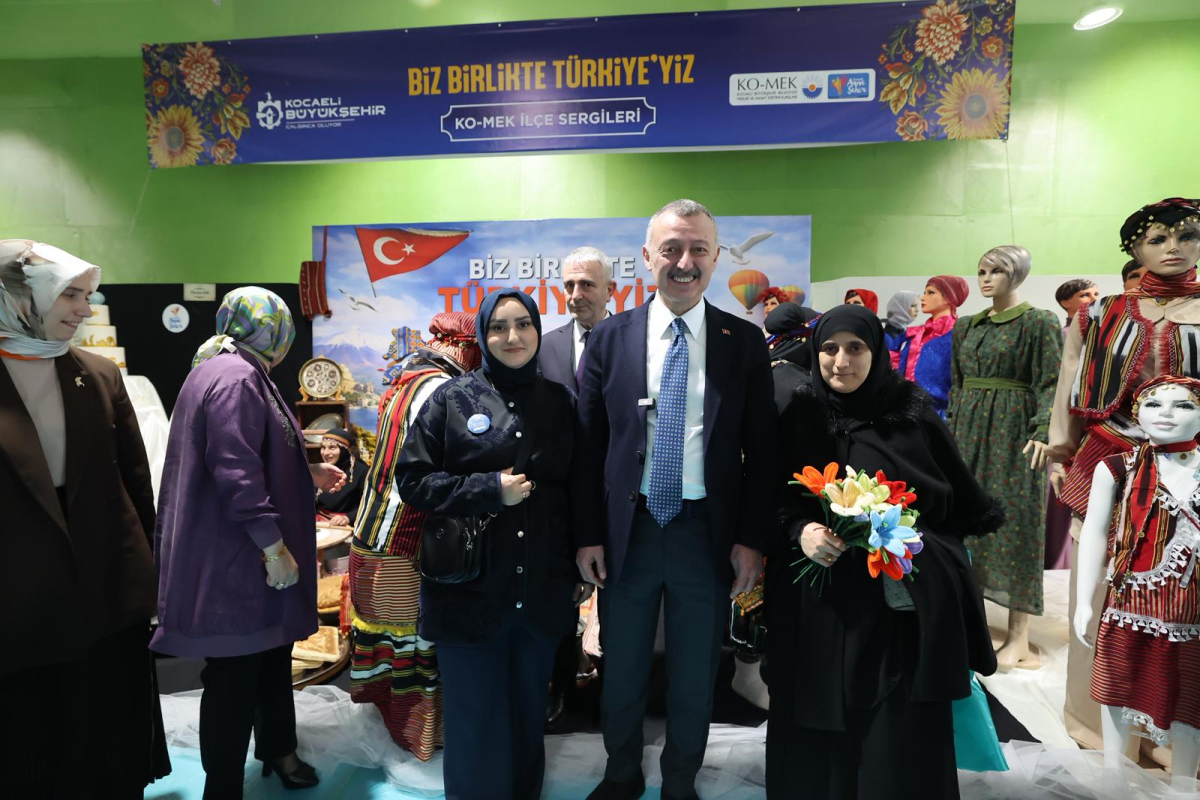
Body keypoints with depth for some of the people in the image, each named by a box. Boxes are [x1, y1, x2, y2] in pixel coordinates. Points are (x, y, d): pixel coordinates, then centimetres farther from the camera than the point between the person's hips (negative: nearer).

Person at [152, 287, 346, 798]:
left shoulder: (230, 371, 16)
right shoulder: (237, 377, -19)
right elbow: (236, 470, -27)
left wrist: (309, 474, 25)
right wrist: (273, 544, -24)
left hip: (245, 554, 11)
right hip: (235, 561, -11)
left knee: (272, 655, 22)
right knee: (236, 674, 3)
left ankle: (277, 751, 40)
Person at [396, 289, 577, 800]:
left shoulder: (558, 401, 7)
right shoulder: (452, 398, -2)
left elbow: (577, 488, 13)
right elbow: (412, 480, -4)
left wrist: (581, 559, 5)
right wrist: (490, 489, -16)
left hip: (542, 591, 3)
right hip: (469, 589, -2)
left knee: (528, 716, 17)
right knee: (476, 724, 7)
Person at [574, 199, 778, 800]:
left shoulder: (745, 343, -2)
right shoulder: (611, 338, -2)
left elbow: (761, 452, 0)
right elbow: (588, 445, 0)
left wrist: (752, 540, -5)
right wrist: (588, 535, -3)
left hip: (709, 535, 0)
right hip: (628, 529, 1)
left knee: (695, 680, 17)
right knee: (621, 673, 18)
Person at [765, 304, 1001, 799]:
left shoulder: (912, 411, 0)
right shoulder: (799, 418, 1)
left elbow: (955, 491, 10)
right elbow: (779, 498, 3)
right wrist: (801, 530, -14)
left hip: (906, 597, 0)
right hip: (826, 599, 0)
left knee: (904, 730, 4)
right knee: (825, 722, 7)